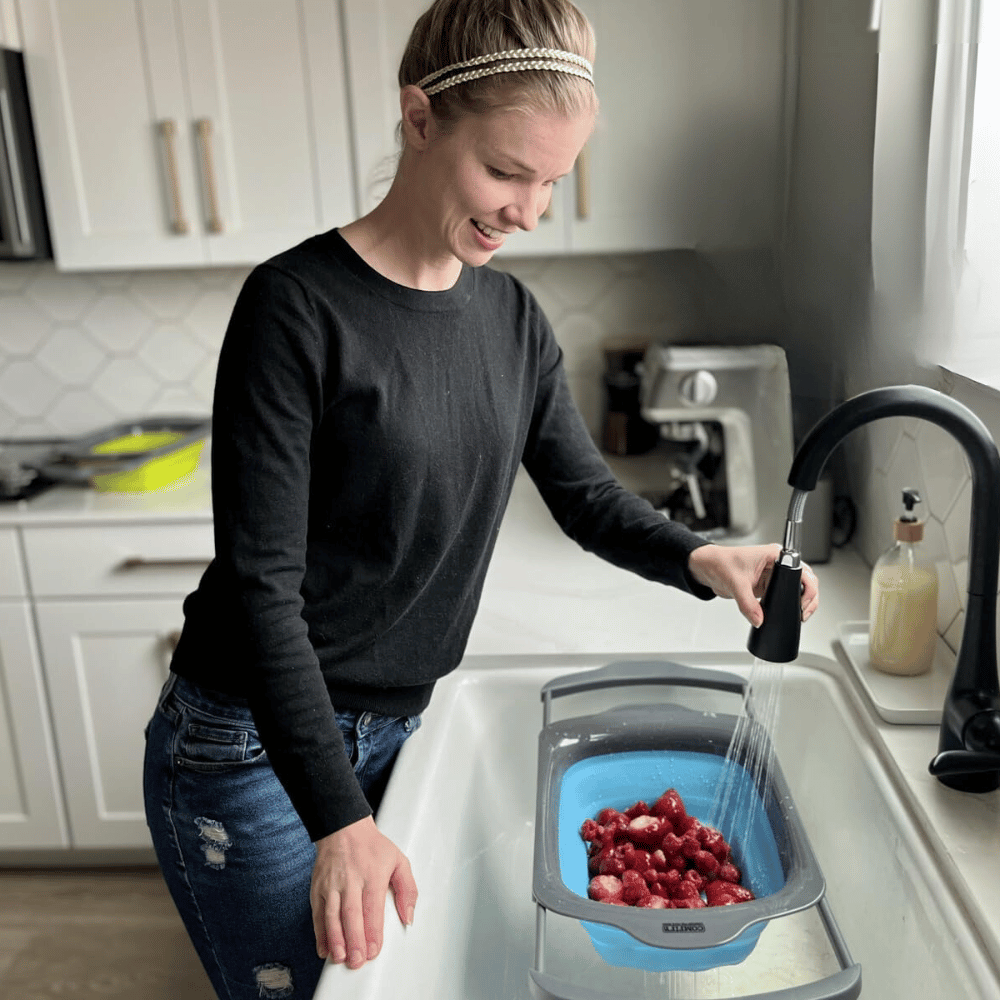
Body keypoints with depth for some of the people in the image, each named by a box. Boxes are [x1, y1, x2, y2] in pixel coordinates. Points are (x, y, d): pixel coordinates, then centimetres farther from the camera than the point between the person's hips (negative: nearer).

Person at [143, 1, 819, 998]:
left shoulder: (512, 316, 1)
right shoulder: (298, 306, -19)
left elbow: (586, 496, 6)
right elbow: (261, 582, -21)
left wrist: (699, 558, -15)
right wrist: (340, 822, -25)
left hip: (394, 729, 6)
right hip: (253, 752, -5)